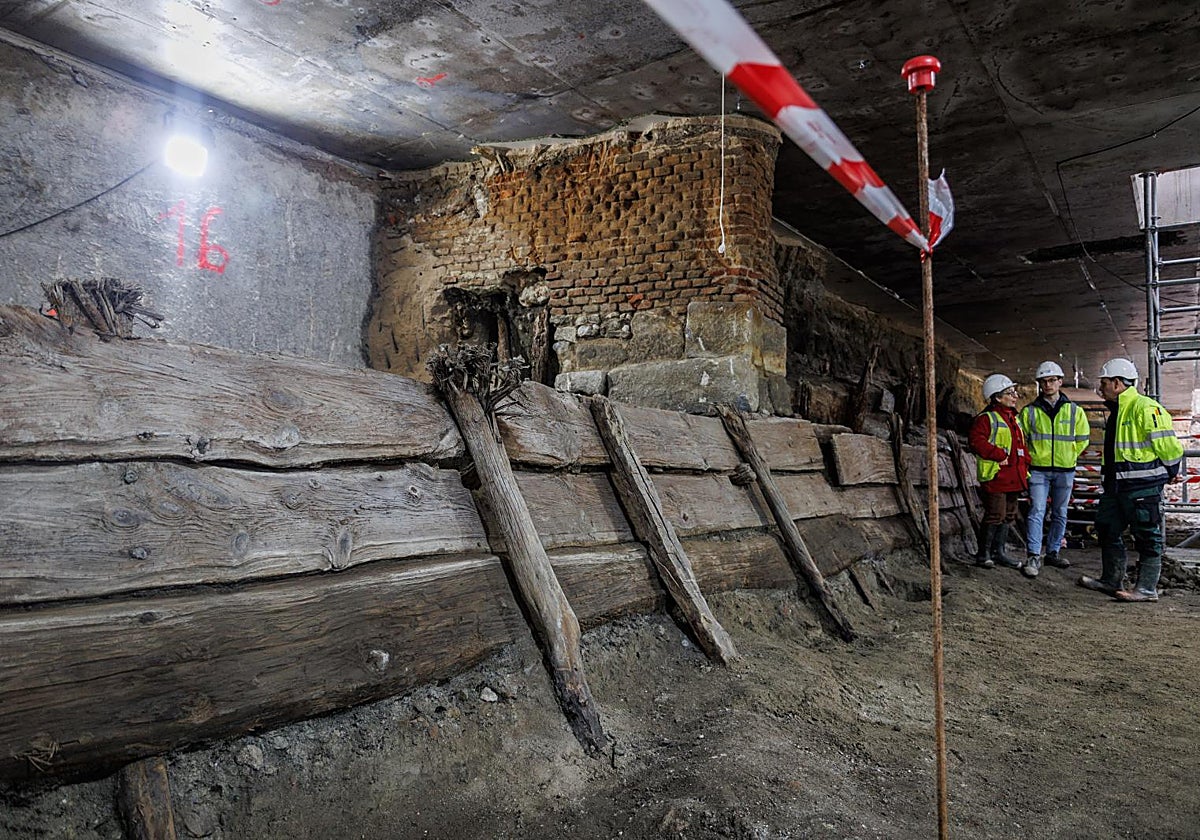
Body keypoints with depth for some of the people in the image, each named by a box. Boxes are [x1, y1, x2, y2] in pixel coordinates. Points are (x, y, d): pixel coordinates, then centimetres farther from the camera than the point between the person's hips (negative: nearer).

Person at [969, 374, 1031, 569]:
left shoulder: (1014, 418, 19)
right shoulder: (986, 418, -9)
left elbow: (1021, 444, 27)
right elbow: (975, 441, -21)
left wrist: (1025, 462, 10)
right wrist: (999, 455, -21)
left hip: (1013, 477, 9)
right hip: (995, 476, -9)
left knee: (1007, 516, 13)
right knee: (995, 516, -7)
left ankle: (999, 552, 23)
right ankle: (984, 553, 4)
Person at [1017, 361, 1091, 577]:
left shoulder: (1075, 411, 4)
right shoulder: (1029, 411, 0)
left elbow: (1082, 439, 12)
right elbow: (1021, 438, 9)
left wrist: (1068, 456, 7)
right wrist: (1032, 456, 3)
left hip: (1065, 471, 2)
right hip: (1038, 470, -2)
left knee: (1060, 514, 10)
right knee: (1036, 513, -8)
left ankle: (1053, 553, 22)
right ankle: (1033, 557, -8)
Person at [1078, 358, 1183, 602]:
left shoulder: (1145, 407, -16)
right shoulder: (1116, 411, 16)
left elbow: (1167, 444, -15)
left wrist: (1171, 472, -2)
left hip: (1143, 487, -10)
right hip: (1117, 485, 10)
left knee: (1147, 537, 0)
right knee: (1107, 529, 15)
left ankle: (1147, 588, 7)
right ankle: (1111, 580, 25)